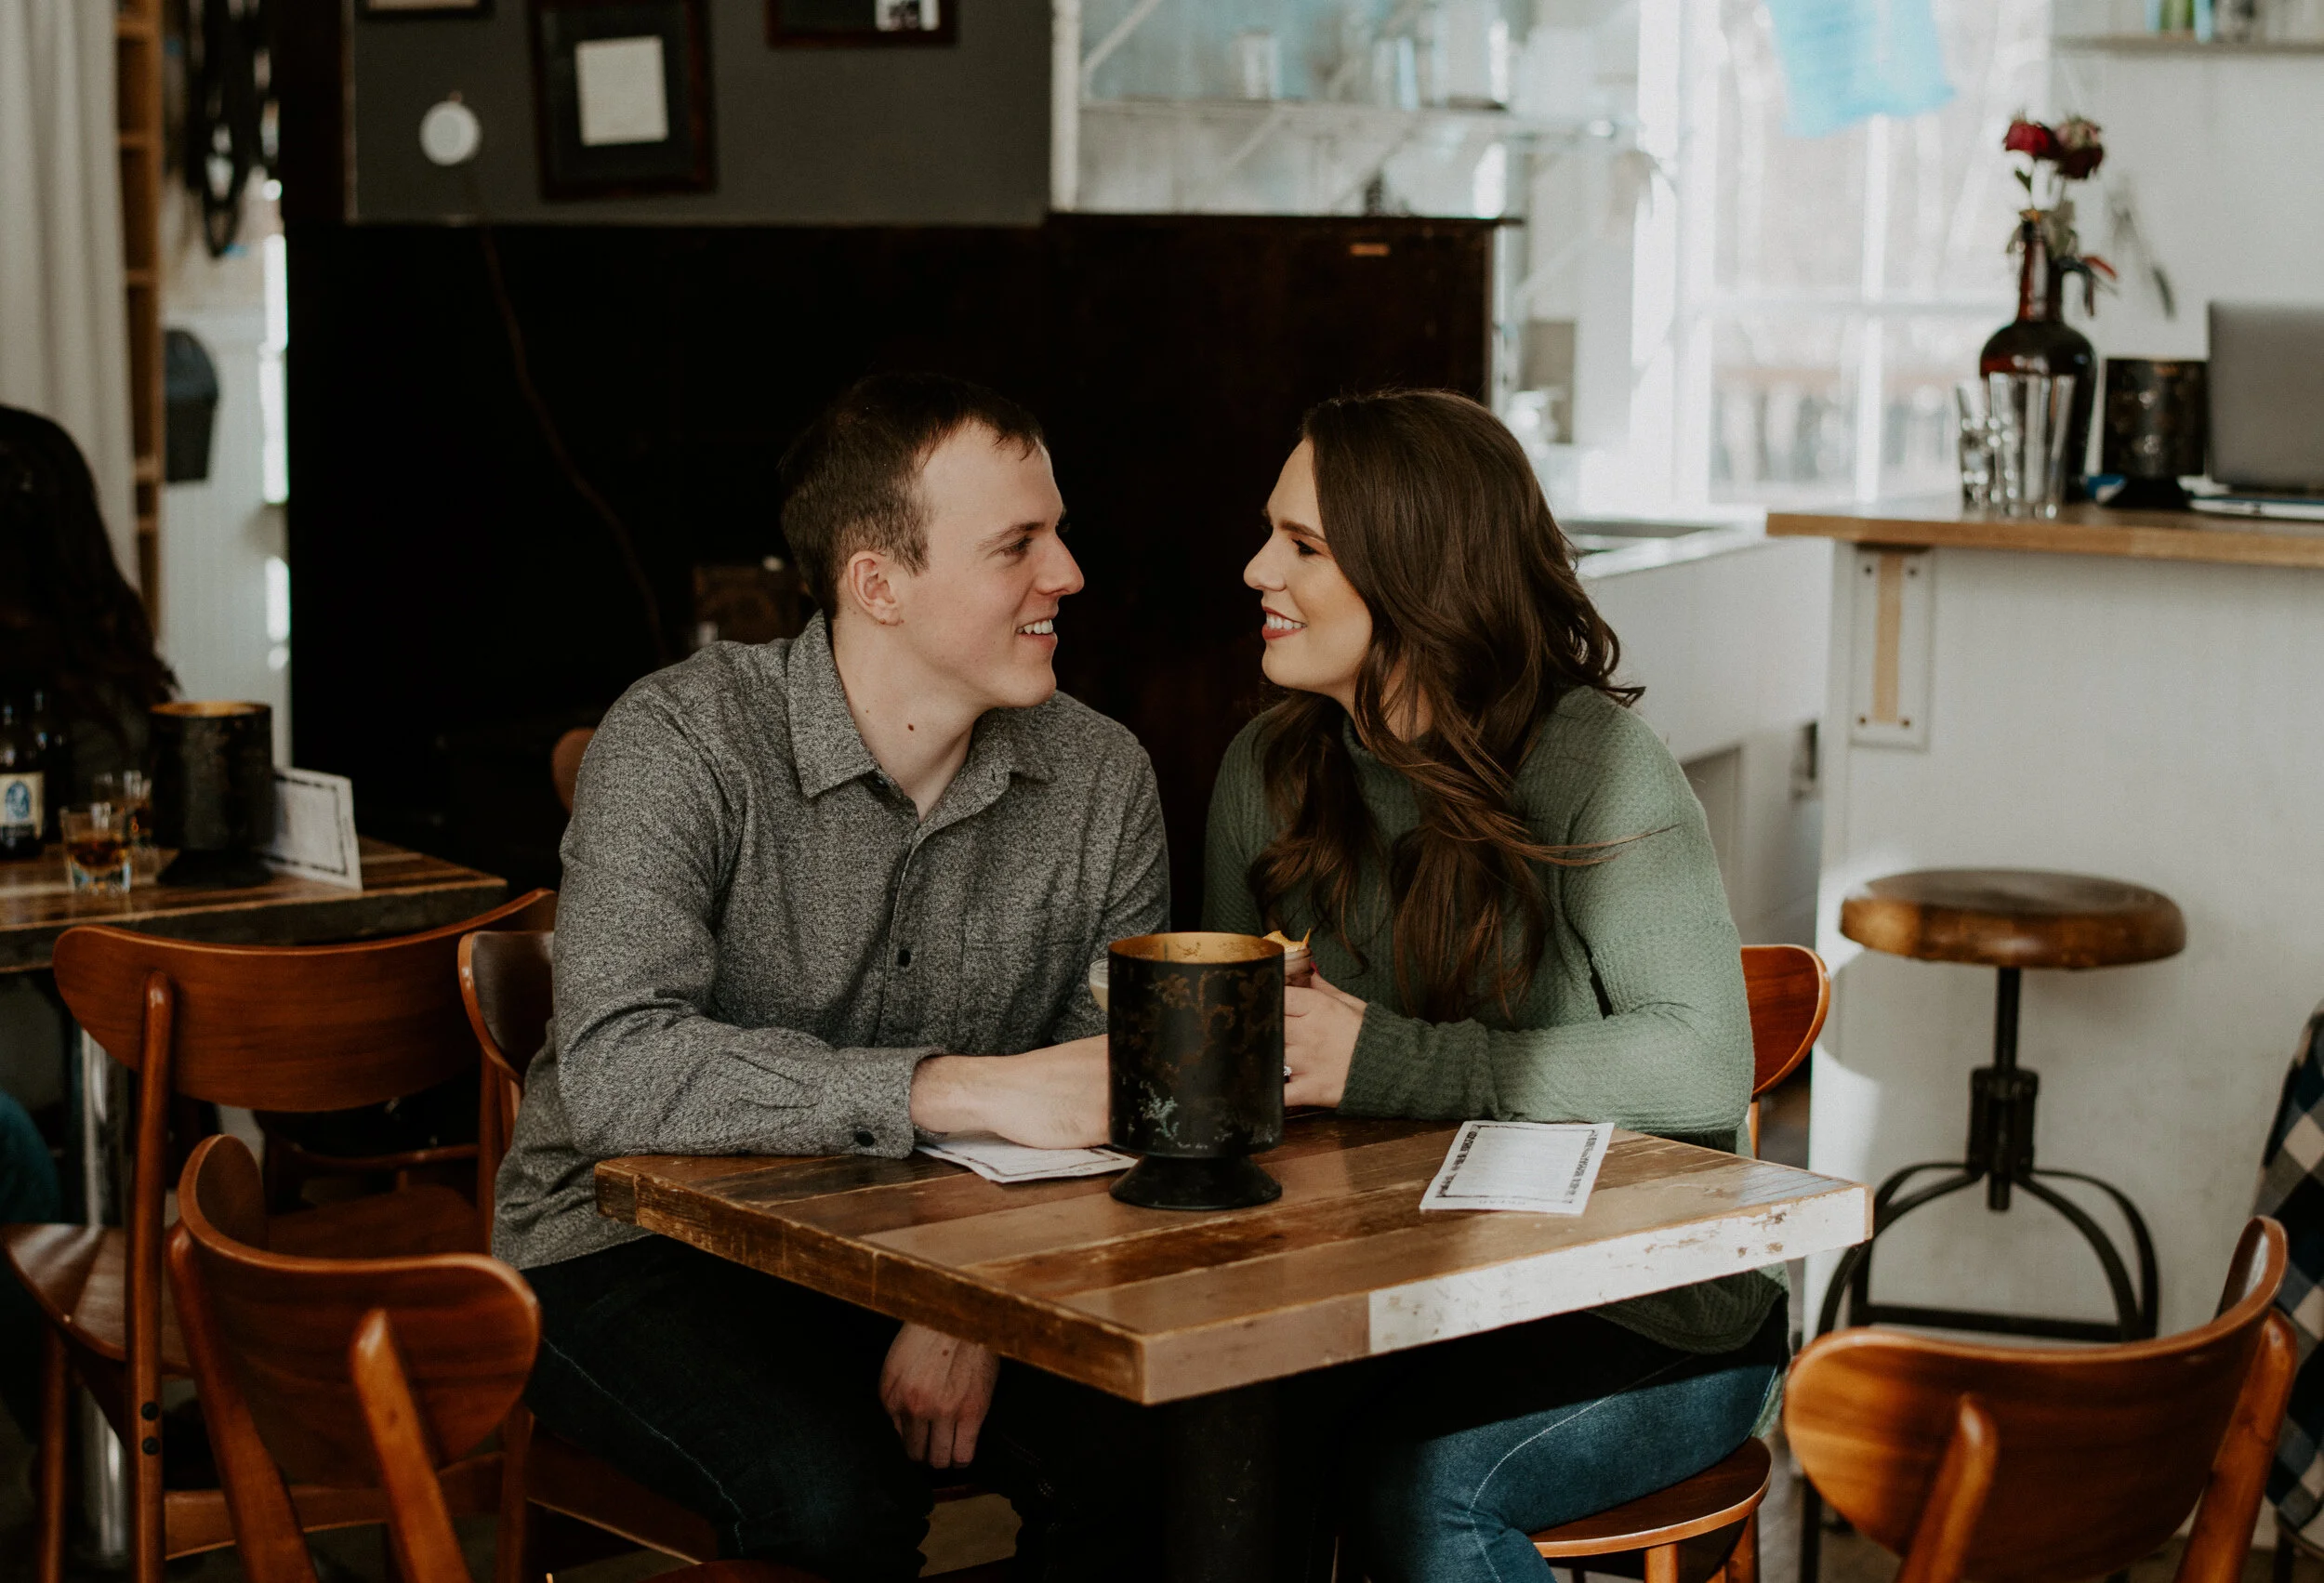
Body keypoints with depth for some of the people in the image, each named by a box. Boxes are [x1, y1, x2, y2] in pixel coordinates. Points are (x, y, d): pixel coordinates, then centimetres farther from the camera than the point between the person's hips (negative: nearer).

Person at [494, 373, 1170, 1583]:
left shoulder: (1101, 779, -1)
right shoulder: (682, 743, -15)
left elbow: (1108, 1111, -2)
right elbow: (615, 1073, -29)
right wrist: (963, 1089, -34)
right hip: (638, 1253, -4)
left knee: (1160, 1456, -21)